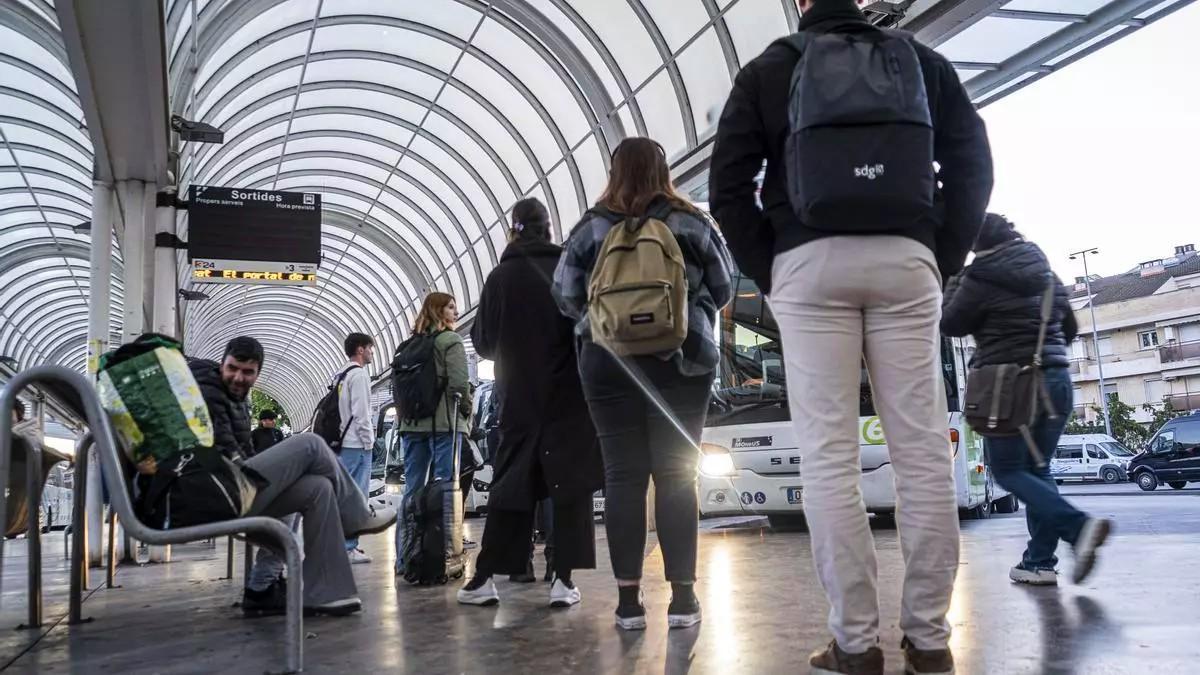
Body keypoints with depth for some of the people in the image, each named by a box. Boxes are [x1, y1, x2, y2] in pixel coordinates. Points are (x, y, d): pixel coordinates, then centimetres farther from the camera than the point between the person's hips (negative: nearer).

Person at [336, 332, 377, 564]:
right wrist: (368, 440, -10)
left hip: (342, 443, 10)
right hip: (357, 444, -10)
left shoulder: (340, 375, 19)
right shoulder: (359, 374, -10)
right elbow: (360, 411, -16)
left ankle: (342, 544, 18)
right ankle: (348, 548, -10)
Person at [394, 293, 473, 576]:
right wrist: (466, 415, 1)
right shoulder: (451, 341, -3)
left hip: (411, 424, 6)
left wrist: (406, 414, 18)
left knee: (412, 490, 8)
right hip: (444, 424, -6)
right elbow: (459, 385, -12)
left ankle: (404, 558, 10)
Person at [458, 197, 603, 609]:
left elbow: (484, 344, 1)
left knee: (509, 486, 8)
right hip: (570, 398, 0)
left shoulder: (501, 277, -3)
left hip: (520, 400, 1)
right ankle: (564, 580, 0)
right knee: (571, 485, 3)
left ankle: (485, 578, 9)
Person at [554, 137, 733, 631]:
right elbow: (722, 289, 10)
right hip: (682, 362, 0)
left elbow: (565, 296, 5)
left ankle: (628, 599, 6)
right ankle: (682, 597, 5)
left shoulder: (590, 229, 3)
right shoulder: (692, 224, 2)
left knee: (622, 475, 4)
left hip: (609, 363, 1)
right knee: (677, 473, 3)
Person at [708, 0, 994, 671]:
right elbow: (972, 163, 10)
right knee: (923, 446, 1)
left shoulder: (767, 70, 13)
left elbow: (729, 185, 4)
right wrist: (944, 258, 11)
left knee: (830, 454, -3)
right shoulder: (923, 60, 19)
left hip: (809, 264, -1)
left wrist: (766, 269, 9)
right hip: (905, 261, 2)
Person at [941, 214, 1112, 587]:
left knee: (1008, 471, 1)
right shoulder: (1048, 276, 13)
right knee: (1037, 467, 12)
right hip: (1056, 379, 7)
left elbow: (951, 325, 3)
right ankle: (1039, 561, 8)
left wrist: (954, 281, 11)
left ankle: (1078, 526, -20)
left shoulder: (980, 279, -9)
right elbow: (1070, 330, 23)